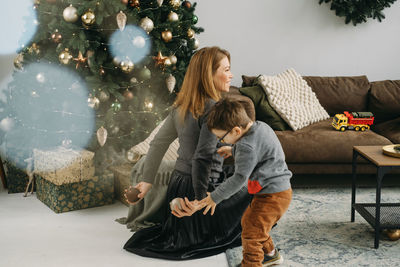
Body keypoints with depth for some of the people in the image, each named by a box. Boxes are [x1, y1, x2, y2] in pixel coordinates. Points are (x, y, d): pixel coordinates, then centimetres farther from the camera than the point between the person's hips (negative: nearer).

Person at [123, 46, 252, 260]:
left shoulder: (181, 107, 5)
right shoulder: (213, 109, -20)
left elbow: (158, 143, 10)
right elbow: (204, 157, -27)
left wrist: (147, 181, 16)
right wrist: (200, 198, -20)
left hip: (178, 184, 8)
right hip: (200, 186, -8)